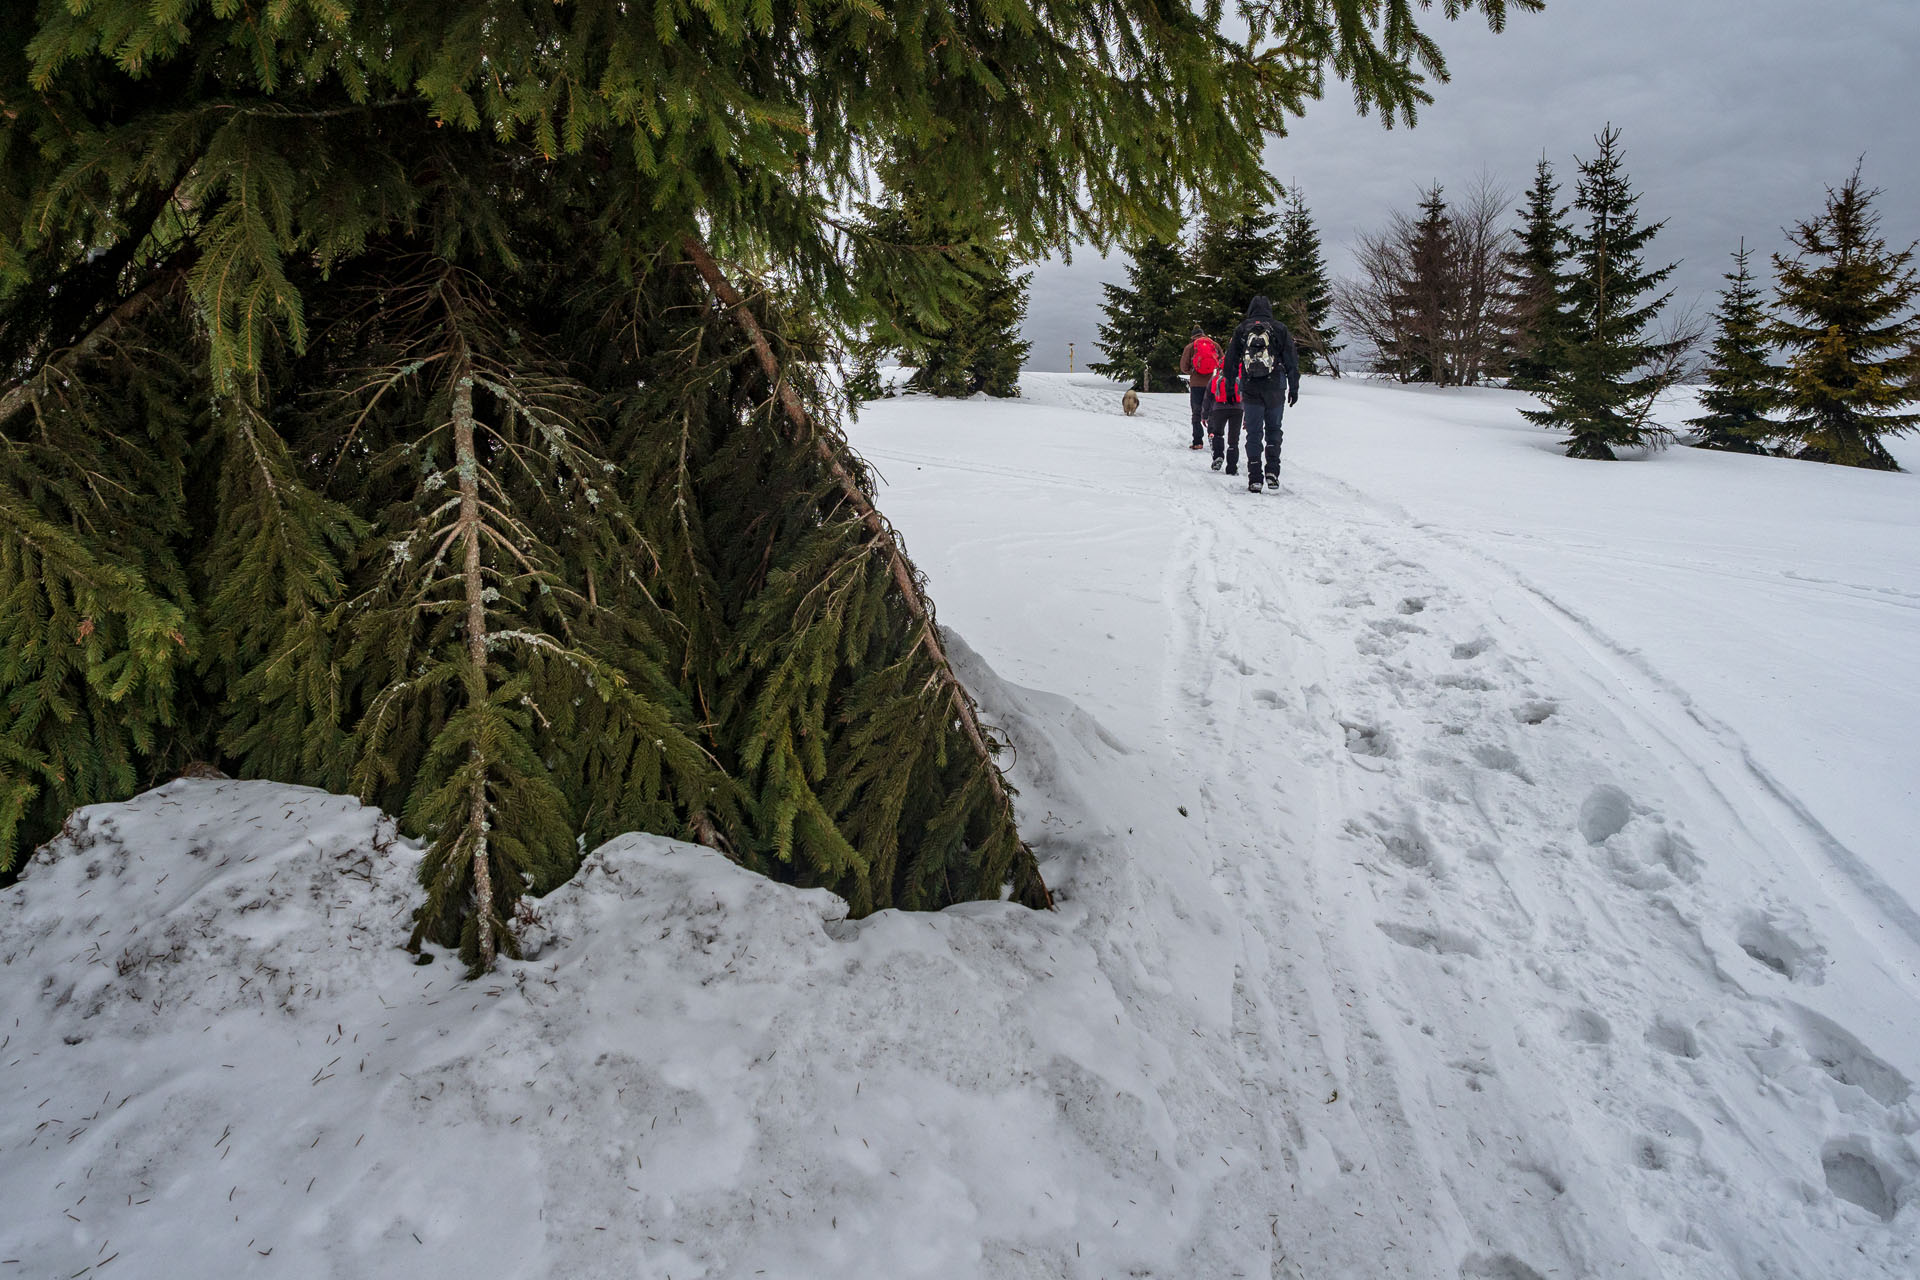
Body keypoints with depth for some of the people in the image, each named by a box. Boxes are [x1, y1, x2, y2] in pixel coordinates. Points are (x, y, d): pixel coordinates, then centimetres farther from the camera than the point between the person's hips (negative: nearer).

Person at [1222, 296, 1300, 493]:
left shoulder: (1241, 330, 6)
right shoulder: (1280, 329, 5)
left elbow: (1230, 361, 8)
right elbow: (1292, 361, 5)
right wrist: (1294, 388, 10)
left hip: (1250, 390, 0)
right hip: (1275, 389, 0)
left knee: (1254, 433, 4)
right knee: (1273, 430, 13)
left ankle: (1254, 478, -1)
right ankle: (1272, 472, 2)